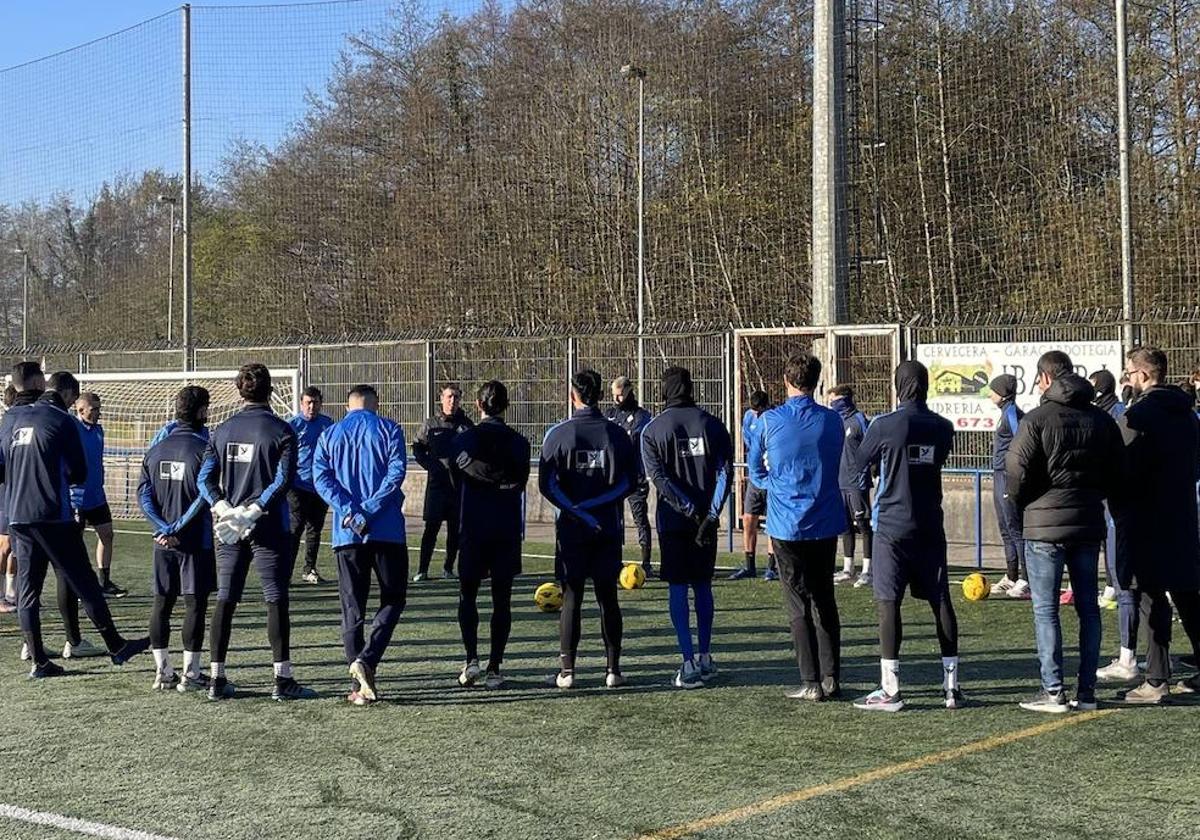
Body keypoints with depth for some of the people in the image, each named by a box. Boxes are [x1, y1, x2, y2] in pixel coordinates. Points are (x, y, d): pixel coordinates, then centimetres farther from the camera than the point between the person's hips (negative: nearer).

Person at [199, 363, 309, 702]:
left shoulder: (221, 431, 7)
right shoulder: (281, 430, -5)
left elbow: (205, 477, 0)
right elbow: (283, 480, -15)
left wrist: (222, 506, -9)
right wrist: (255, 509, -14)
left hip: (228, 529, 4)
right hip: (269, 529, -4)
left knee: (224, 601, 8)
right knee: (276, 601, 0)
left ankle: (217, 679, 10)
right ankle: (282, 679, -1)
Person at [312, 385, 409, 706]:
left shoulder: (329, 435, 11)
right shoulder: (388, 430, 3)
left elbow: (321, 478, -2)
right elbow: (396, 472, -11)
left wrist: (349, 511, -11)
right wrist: (369, 511, -13)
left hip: (346, 534, 3)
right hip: (387, 531, -2)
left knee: (352, 608, 8)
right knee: (393, 600, 10)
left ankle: (360, 685, 6)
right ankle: (366, 660, -11)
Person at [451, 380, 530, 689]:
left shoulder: (464, 439, -1)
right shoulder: (518, 442, 2)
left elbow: (459, 477, -4)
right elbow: (520, 481, 0)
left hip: (472, 528, -1)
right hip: (507, 530, 1)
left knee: (467, 595, 11)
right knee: (501, 600, 5)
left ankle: (472, 658, -4)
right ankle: (494, 669, 4)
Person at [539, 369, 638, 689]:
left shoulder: (558, 434, -5)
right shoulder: (616, 434, 0)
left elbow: (547, 484, -8)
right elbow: (630, 482, 1)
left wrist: (574, 509, -6)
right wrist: (597, 503, 0)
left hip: (571, 530, -1)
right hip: (608, 528, 1)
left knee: (572, 597, 3)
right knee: (608, 597, 8)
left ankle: (567, 671, 3)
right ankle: (613, 669, 8)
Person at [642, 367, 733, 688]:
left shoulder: (652, 430, -1)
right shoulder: (711, 424, 3)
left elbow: (659, 479, -12)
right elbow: (725, 472, -6)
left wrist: (691, 511, -14)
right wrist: (709, 515, -10)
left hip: (672, 519, -2)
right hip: (706, 518, 2)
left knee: (677, 589, 1)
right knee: (703, 586, 14)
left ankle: (689, 664, -5)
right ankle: (706, 659, 18)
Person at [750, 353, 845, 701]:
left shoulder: (770, 421, -6)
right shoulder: (832, 421, 0)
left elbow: (755, 469, 5)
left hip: (787, 525, -2)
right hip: (826, 523, 3)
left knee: (799, 607, 3)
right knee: (825, 602, 13)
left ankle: (811, 682, 2)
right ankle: (831, 680, 12)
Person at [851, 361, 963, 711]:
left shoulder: (885, 426, -11)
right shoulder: (942, 427, 2)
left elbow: (859, 463, 2)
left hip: (892, 526, -4)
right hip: (930, 526, 4)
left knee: (888, 602, -3)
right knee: (940, 601, 8)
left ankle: (889, 689, -5)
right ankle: (951, 685, 11)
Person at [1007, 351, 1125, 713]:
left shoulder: (1037, 419, -11)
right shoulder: (1102, 420, 7)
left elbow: (1017, 472, -11)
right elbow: (1117, 473, 11)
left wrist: (1020, 502, 8)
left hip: (1045, 524, -5)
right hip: (1089, 523, 5)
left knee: (1045, 609, 0)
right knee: (1088, 606, 11)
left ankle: (1053, 692, -2)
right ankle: (1087, 690, 12)